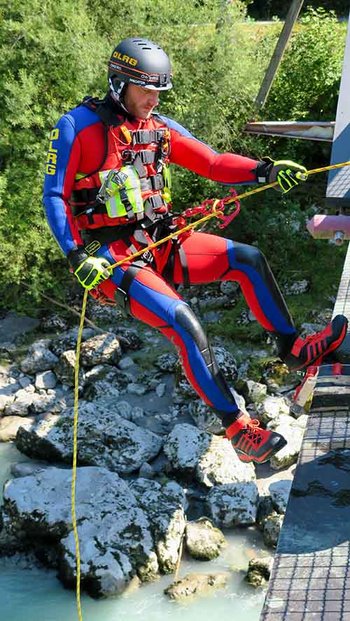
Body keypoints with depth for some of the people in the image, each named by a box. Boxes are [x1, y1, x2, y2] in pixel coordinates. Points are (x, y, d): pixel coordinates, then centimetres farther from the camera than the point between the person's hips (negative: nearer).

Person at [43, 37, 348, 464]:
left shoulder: (160, 128, 9)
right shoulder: (78, 127, -8)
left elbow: (213, 163, 4)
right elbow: (54, 196, -8)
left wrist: (264, 170, -13)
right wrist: (77, 256, -19)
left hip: (162, 244, 7)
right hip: (111, 257, -7)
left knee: (248, 259, -3)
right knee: (185, 325, -24)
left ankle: (292, 348, 11)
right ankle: (238, 429, -15)